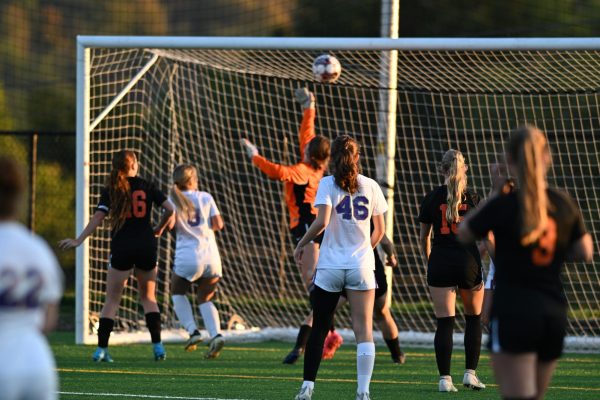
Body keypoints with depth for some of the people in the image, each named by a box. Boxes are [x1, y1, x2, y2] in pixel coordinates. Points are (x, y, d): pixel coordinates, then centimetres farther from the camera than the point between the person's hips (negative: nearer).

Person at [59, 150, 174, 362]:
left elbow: (98, 217, -9)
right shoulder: (147, 187, 4)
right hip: (146, 246, 1)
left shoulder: (110, 190, 1)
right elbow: (170, 209, -1)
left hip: (121, 247, -1)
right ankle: (157, 346, 4)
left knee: (112, 300, 5)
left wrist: (78, 240, -8)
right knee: (149, 298, 15)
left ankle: (102, 348, -3)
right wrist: (159, 229, 16)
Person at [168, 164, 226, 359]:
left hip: (188, 257, -3)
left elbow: (170, 223, -14)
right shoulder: (206, 198, 7)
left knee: (177, 292, 21)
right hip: (211, 256, 3)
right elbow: (218, 224, 2)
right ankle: (216, 334, -9)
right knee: (205, 299, 16)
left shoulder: (174, 200, 2)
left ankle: (193, 331, 2)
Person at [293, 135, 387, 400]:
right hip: (361, 267, 1)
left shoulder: (328, 184, -4)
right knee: (364, 330, -2)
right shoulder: (370, 186, 5)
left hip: (330, 266, -1)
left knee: (319, 328, 10)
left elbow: (322, 221, -18)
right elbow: (379, 231, 10)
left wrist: (301, 244, -3)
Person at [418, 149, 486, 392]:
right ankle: (470, 373, 12)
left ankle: (445, 378, -5)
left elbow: (424, 238, 11)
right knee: (473, 318, 17)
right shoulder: (472, 198, -1)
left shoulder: (432, 198, 3)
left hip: (440, 263, 0)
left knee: (444, 322, 0)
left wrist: (428, 262, 25)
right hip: (468, 261, 0)